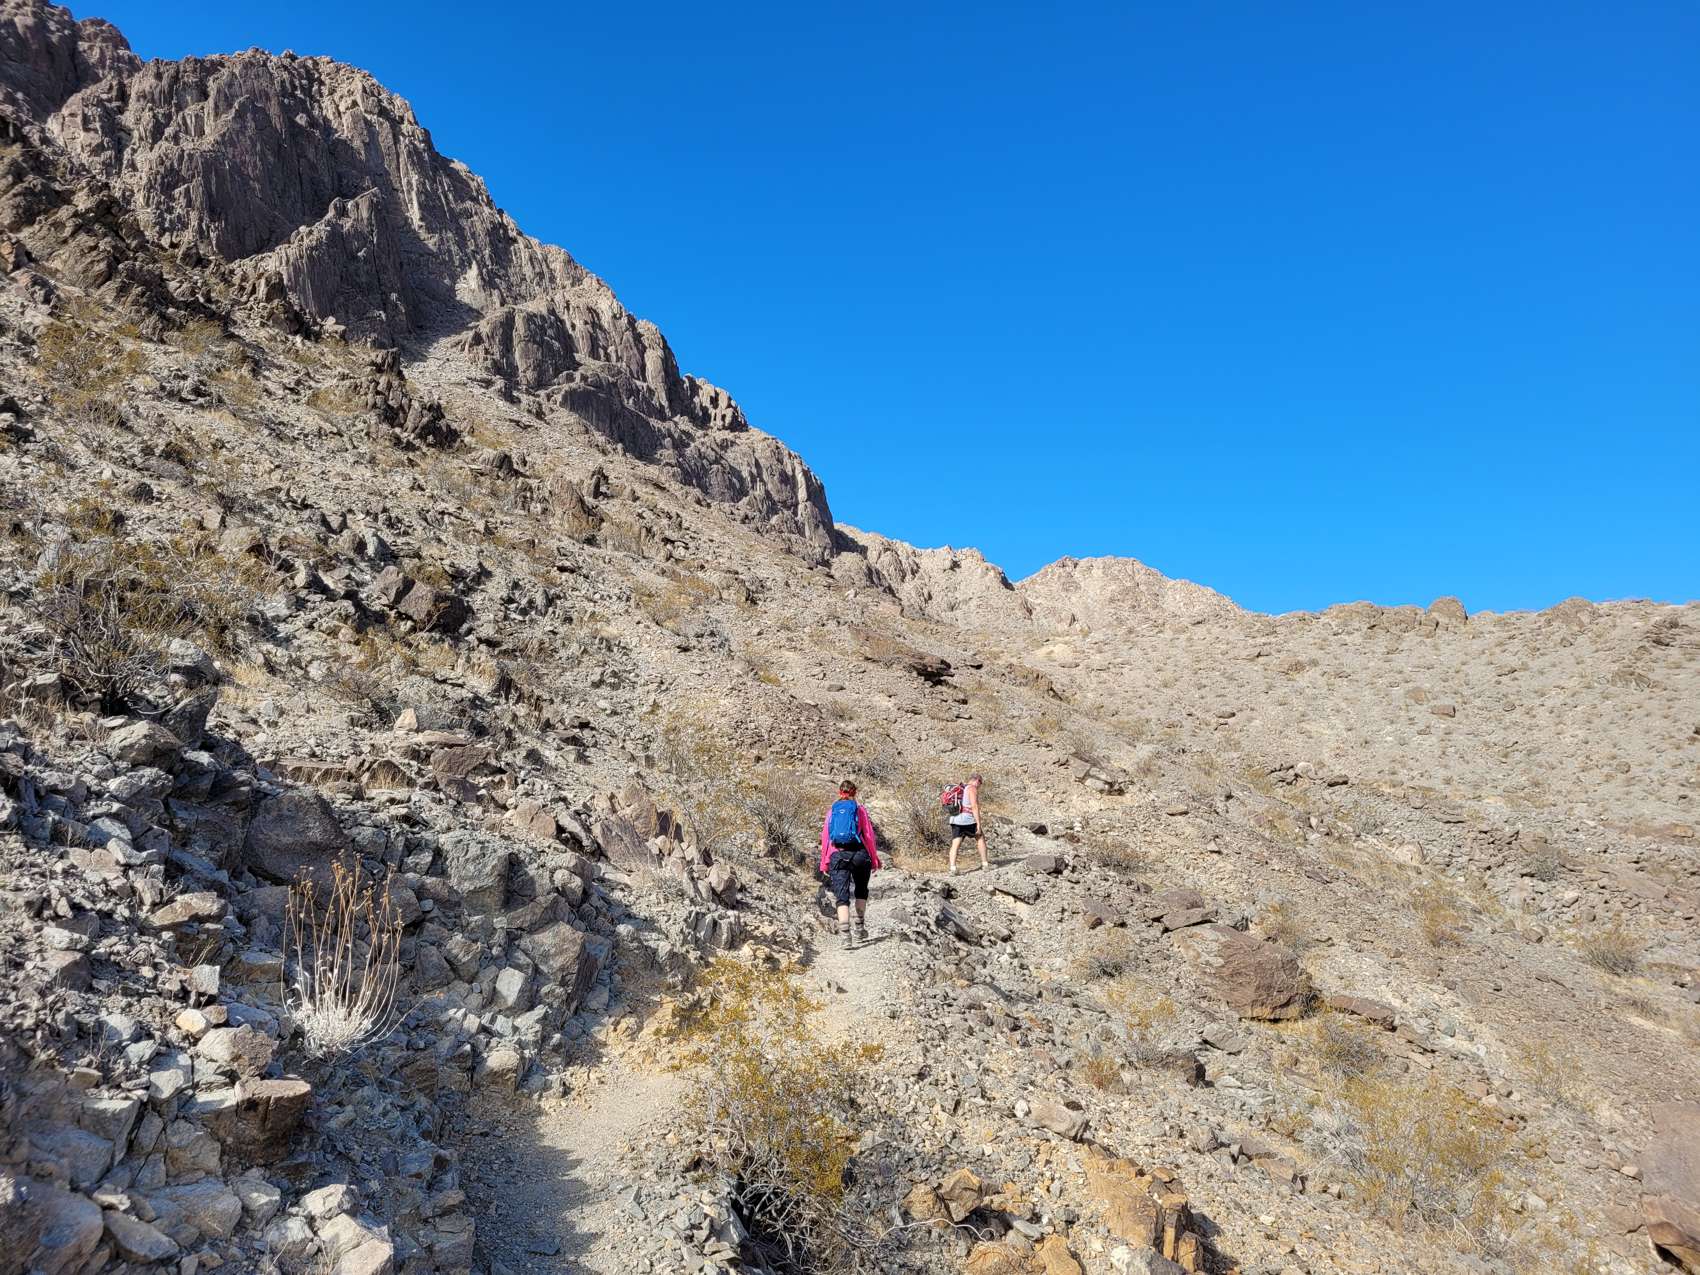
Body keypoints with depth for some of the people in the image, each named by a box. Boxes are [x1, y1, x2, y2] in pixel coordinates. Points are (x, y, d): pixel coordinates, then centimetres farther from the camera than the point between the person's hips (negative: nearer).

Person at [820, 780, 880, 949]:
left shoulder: (832, 811, 9)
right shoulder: (860, 809, 4)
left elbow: (825, 838, 7)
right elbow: (869, 836, 2)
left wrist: (824, 863, 11)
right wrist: (875, 860, 8)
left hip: (837, 856, 1)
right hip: (859, 855, 0)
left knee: (842, 897, -1)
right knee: (861, 891, 22)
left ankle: (846, 936, -14)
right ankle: (860, 928, 24)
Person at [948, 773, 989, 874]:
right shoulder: (972, 789, -4)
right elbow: (974, 807, -15)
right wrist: (978, 824, -16)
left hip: (955, 820, 6)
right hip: (968, 820, -6)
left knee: (955, 845, -2)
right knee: (980, 838, 16)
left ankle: (952, 869, -17)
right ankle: (984, 864, 21)